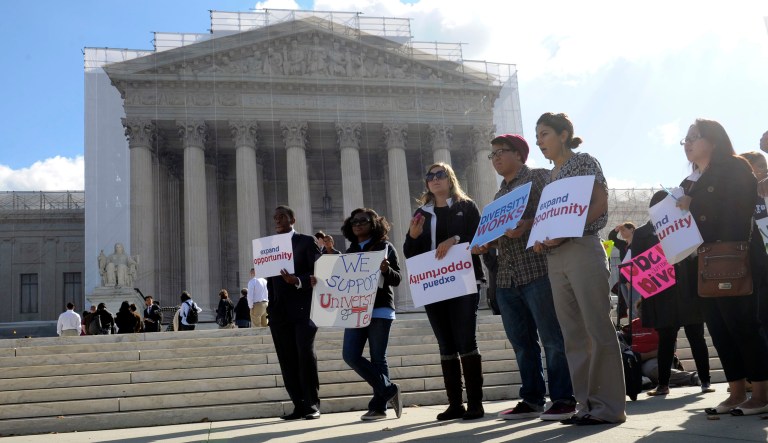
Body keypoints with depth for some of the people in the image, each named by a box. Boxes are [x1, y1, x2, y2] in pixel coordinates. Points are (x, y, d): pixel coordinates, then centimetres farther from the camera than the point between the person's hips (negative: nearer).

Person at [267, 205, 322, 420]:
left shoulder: (306, 241, 4)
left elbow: (318, 272, -5)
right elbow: (271, 278, 17)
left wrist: (297, 281, -22)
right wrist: (270, 308, 8)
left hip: (303, 308, -5)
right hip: (279, 312, 5)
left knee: (305, 355, -10)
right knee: (287, 360, 2)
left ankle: (312, 405, -2)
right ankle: (299, 405, 6)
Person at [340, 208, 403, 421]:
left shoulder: (385, 247, 3)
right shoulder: (350, 251, 16)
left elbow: (397, 279, -2)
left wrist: (386, 270, -23)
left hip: (380, 309, -5)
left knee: (377, 358, -3)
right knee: (350, 355, -6)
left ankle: (379, 406, 7)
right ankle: (389, 389, 6)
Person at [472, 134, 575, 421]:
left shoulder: (539, 177, 3)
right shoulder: (499, 195, 23)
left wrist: (528, 224, -22)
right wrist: (484, 245, 5)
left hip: (537, 270, -7)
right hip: (506, 277, 7)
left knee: (552, 338, -4)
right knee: (522, 342, 8)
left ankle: (563, 399, 2)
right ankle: (532, 399, 15)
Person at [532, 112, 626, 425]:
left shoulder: (583, 162, 0)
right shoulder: (550, 177, 20)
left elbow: (600, 204, -9)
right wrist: (541, 239, 0)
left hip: (583, 250, -8)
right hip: (555, 259, 8)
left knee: (598, 330, -6)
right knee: (573, 335, 7)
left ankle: (610, 406, -1)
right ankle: (588, 403, 12)